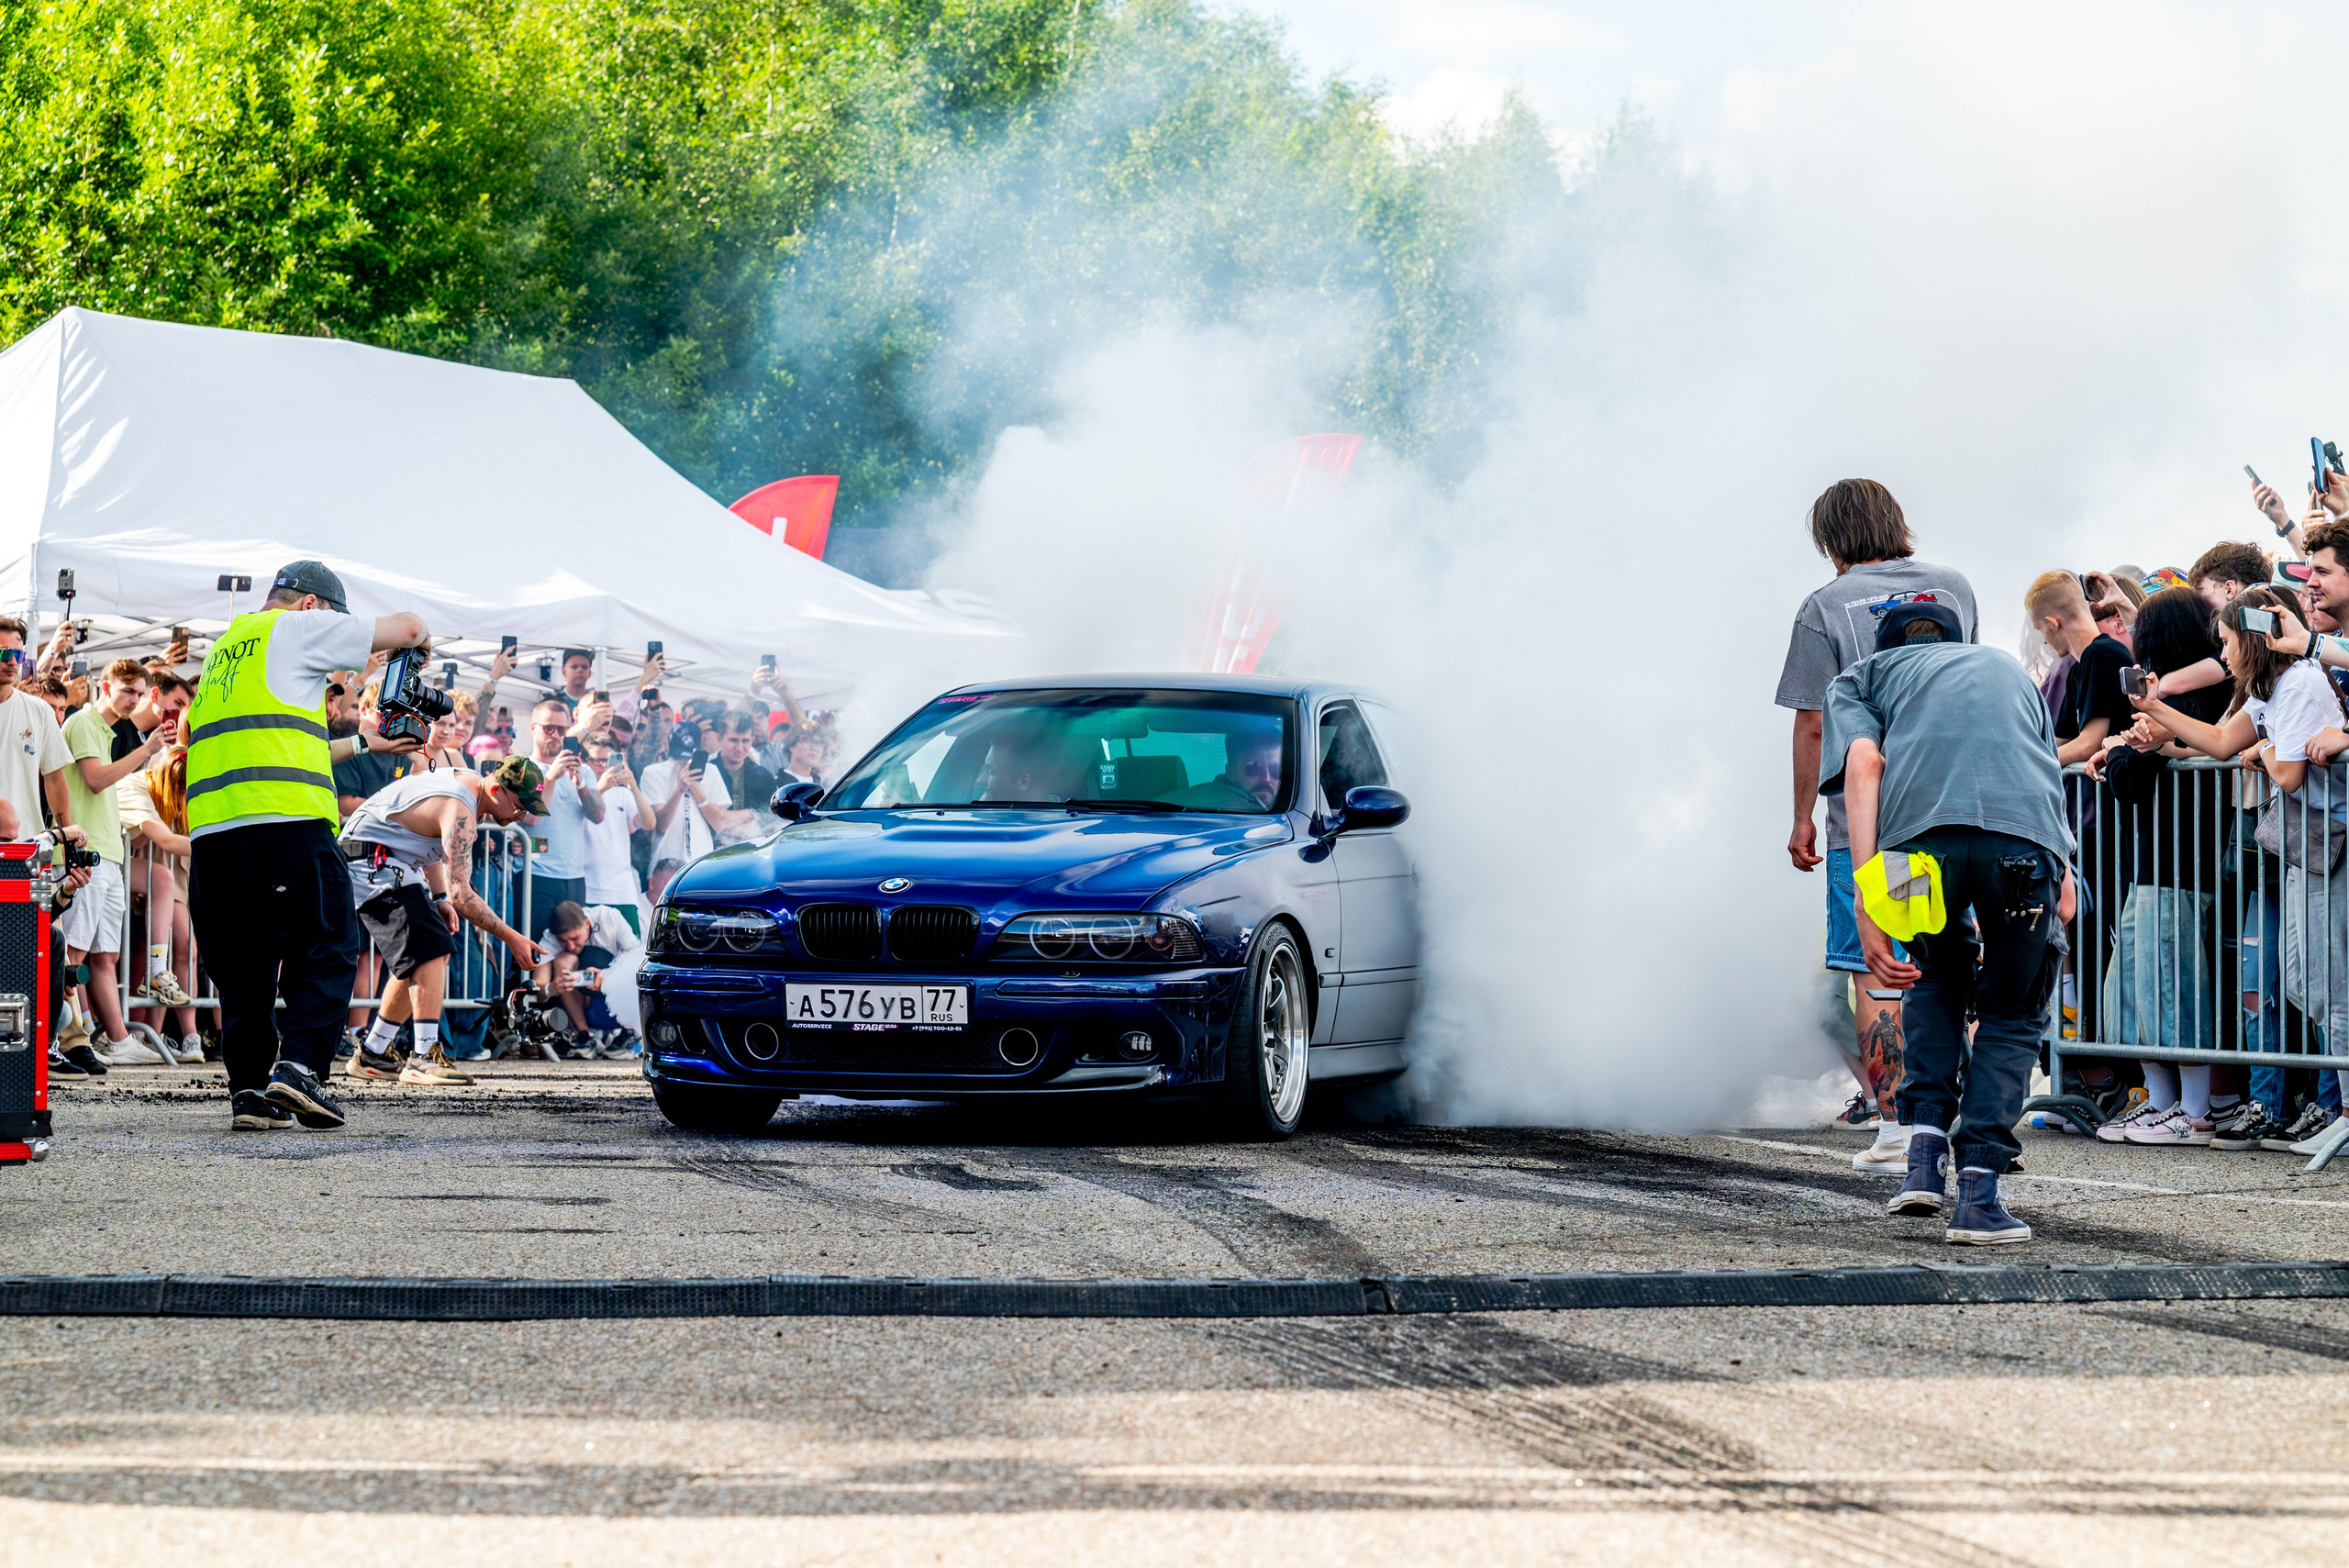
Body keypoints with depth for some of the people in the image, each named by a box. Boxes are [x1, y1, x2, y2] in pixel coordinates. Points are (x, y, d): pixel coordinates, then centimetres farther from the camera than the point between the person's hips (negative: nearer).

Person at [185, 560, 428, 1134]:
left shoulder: (223, 651, 29)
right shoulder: (297, 629, 6)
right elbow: (407, 627, 10)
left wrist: (362, 743, 40)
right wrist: (416, 636, 34)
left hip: (210, 831, 7)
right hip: (284, 822, -7)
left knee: (242, 967, 11)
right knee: (326, 953, 0)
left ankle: (248, 1090, 6)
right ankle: (298, 1067, -14)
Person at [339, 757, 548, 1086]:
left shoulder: (465, 780, 8)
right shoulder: (459, 811, -24)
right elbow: (459, 892, -29)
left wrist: (439, 897, 13)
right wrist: (511, 938, -27)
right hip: (372, 860, -11)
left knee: (418, 959, 14)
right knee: (431, 951, -21)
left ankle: (372, 1055, 22)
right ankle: (424, 1058, -29)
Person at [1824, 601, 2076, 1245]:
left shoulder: (1863, 676, 29)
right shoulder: (2006, 666, 40)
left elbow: (1864, 762, 9)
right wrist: (2062, 877, 27)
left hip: (1921, 831, 0)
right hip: (2025, 839, 0)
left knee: (1936, 973, 30)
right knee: (2013, 1014, 17)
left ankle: (1925, 1149, 16)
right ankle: (1979, 1191, 3)